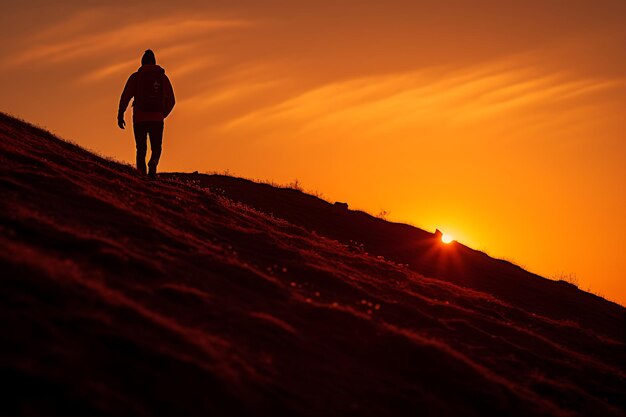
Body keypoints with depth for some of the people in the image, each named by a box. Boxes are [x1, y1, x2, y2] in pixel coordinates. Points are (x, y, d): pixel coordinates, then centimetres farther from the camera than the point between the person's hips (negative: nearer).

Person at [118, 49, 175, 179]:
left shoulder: (135, 77, 2)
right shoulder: (163, 77, 8)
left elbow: (125, 97, -5)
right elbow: (171, 100, 12)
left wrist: (120, 116, 1)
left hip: (140, 119, -1)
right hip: (157, 119, 1)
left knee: (141, 148, 10)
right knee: (156, 148, 11)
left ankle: (141, 173, -2)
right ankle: (153, 163, -20)